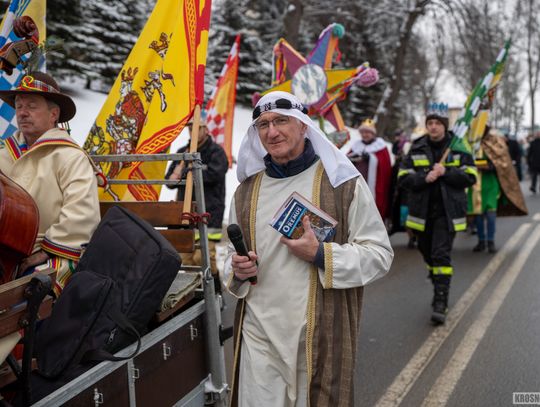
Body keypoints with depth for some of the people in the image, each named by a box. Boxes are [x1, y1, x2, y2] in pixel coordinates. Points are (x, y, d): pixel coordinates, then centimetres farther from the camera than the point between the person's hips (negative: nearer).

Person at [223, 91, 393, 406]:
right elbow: (233, 256, 20)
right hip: (259, 334, 4)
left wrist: (321, 255, -19)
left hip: (320, 335, -3)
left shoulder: (342, 181, -5)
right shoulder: (248, 188, 9)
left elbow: (379, 254, -5)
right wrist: (237, 271, -4)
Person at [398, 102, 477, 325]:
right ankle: (439, 289, 39)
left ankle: (441, 304, -10)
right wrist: (424, 178, -18)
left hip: (447, 212, -4)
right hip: (422, 211, 4)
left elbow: (470, 176, -5)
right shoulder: (416, 149, 4)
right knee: (428, 254, 16)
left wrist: (445, 172, -18)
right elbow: (403, 177, -1)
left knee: (441, 255, -12)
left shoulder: (459, 148, -1)